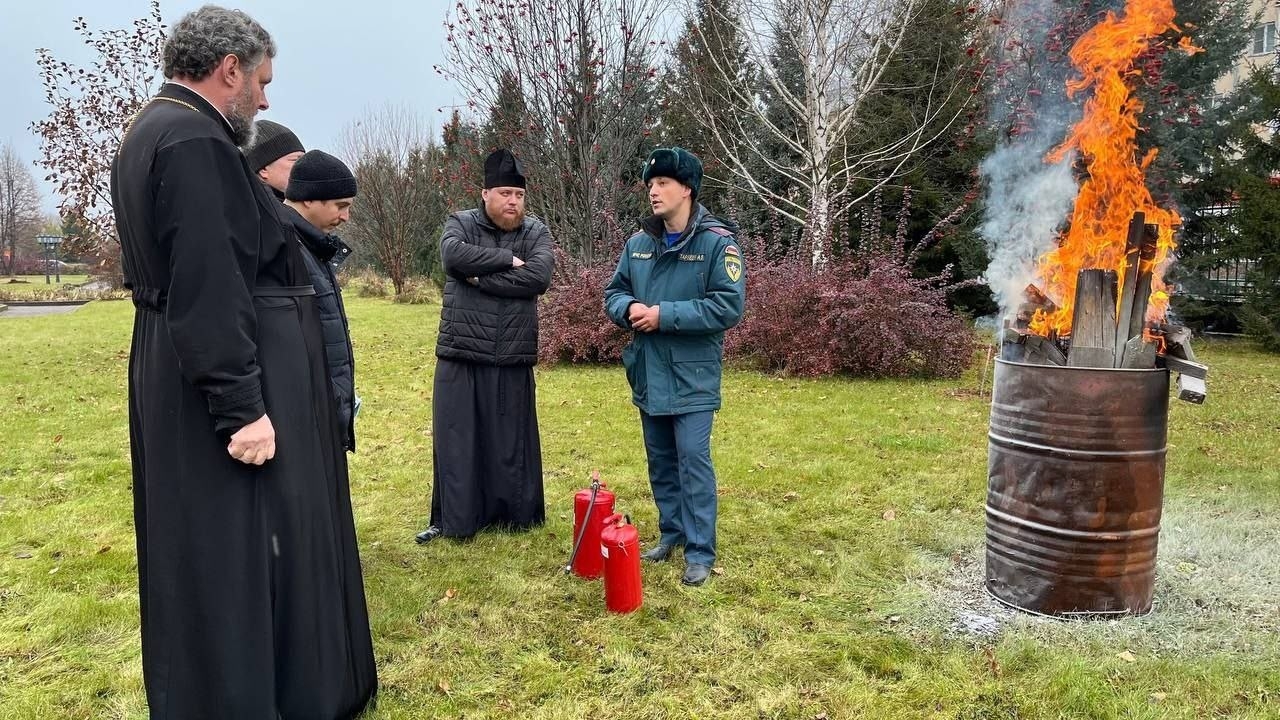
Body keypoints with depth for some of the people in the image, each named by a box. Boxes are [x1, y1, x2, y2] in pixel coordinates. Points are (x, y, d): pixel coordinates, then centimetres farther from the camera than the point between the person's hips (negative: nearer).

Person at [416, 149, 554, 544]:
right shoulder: (460, 224, 4)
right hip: (460, 355, 0)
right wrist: (507, 259, -14)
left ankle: (517, 514, 23)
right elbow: (453, 255, -18)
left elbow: (539, 277, -13)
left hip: (513, 359, 0)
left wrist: (481, 278, -13)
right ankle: (453, 519, 17)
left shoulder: (536, 232, 5)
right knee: (456, 440, 4)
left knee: (512, 440, 9)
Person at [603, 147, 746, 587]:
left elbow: (729, 306, -18)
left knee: (693, 461, -4)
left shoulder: (718, 242, -11)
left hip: (692, 376, -6)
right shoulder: (638, 243, 8)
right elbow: (613, 292, 15)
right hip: (648, 372, 6)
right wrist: (628, 309, -10)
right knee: (660, 460, 16)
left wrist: (665, 315, -20)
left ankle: (700, 551, 8)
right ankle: (671, 533, 32)